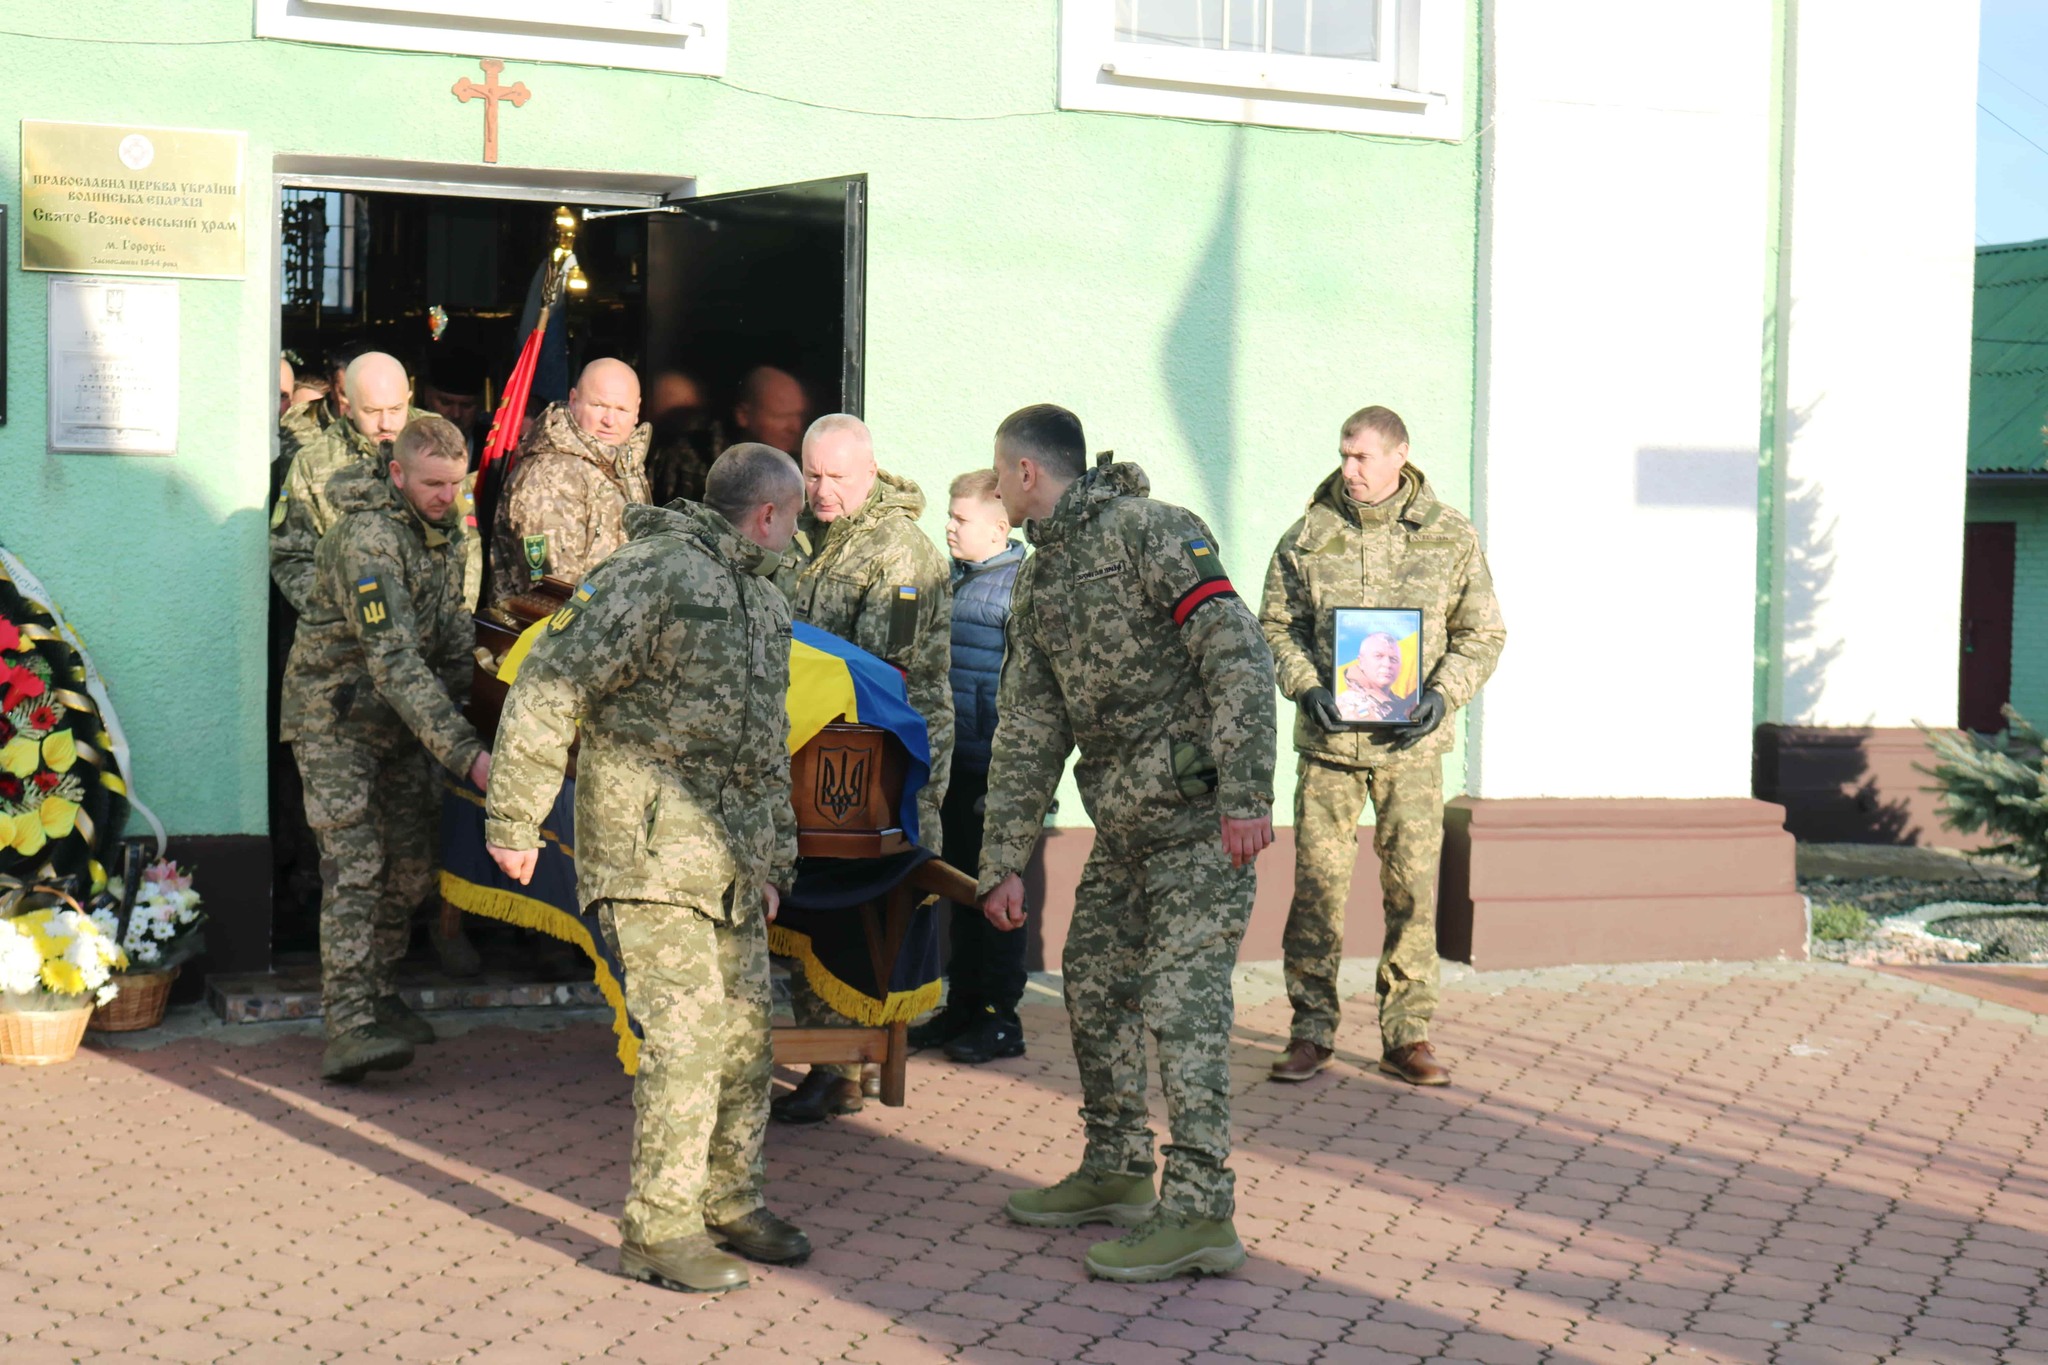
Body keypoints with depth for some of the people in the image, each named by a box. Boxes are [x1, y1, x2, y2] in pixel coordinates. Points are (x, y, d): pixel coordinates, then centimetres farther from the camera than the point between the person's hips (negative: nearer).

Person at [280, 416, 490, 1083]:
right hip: (335, 710, -8)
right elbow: (394, 661, -35)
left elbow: (454, 628, 14)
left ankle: (380, 997, 24)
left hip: (402, 716, 8)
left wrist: (459, 707, 6)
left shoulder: (446, 526, 1)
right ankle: (348, 1028, -20)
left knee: (412, 863, 9)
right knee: (356, 863, -16)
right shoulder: (368, 540, -26)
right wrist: (465, 752, -41)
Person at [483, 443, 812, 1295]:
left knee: (745, 1032, 12)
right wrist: (515, 821, -14)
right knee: (687, 1033, -10)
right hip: (652, 852, -9)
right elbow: (546, 692, -15)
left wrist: (774, 860, 25)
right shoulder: (649, 577, -13)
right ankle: (657, 1231, 1)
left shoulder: (764, 603, 18)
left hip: (731, 863, 9)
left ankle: (730, 1201, 28)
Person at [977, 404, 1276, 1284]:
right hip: (1122, 823, 9)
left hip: (1201, 816, -9)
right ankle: (1117, 1174, 28)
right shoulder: (1037, 581, 14)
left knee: (1181, 1001, -11)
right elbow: (1025, 730, 13)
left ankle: (1200, 1213, -7)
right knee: (1093, 988, 14)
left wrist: (1247, 794, -26)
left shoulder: (1151, 532, -12)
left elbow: (1239, 658, -20)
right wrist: (1003, 862, 8)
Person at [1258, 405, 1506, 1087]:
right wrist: (1306, 688, -10)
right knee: (1317, 884, 1)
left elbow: (1482, 633, 7)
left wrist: (1443, 695, -9)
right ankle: (1312, 1031, 11)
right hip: (1328, 738, 0)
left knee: (1412, 887, 3)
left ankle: (1408, 1036, 13)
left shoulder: (1450, 536, 4)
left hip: (1412, 743, 0)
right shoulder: (1307, 537, 4)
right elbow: (1276, 625, 8)